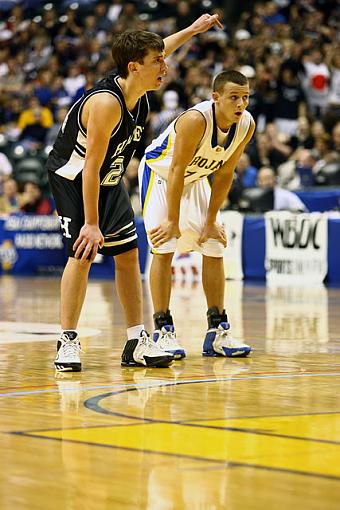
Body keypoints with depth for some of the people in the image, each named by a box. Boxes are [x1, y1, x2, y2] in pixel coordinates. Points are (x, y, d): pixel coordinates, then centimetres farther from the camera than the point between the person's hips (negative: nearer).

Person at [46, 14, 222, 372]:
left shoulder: (137, 90, -9)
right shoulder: (106, 103, -33)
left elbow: (156, 50, 18)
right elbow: (91, 169, -31)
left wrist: (193, 30, 26)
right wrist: (91, 223, -29)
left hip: (108, 181, 9)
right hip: (72, 178, -9)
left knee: (128, 253, 4)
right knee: (83, 252, -17)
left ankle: (137, 343, 8)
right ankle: (67, 342, -9)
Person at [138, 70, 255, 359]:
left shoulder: (247, 125, -17)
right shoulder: (196, 120, -35)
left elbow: (224, 174, -7)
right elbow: (176, 171, -30)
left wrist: (211, 221, -6)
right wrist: (173, 221, -27)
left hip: (195, 178, 7)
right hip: (159, 172, -7)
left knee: (215, 248, 3)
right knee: (164, 248, -16)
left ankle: (218, 333, 7)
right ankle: (163, 331, -11)